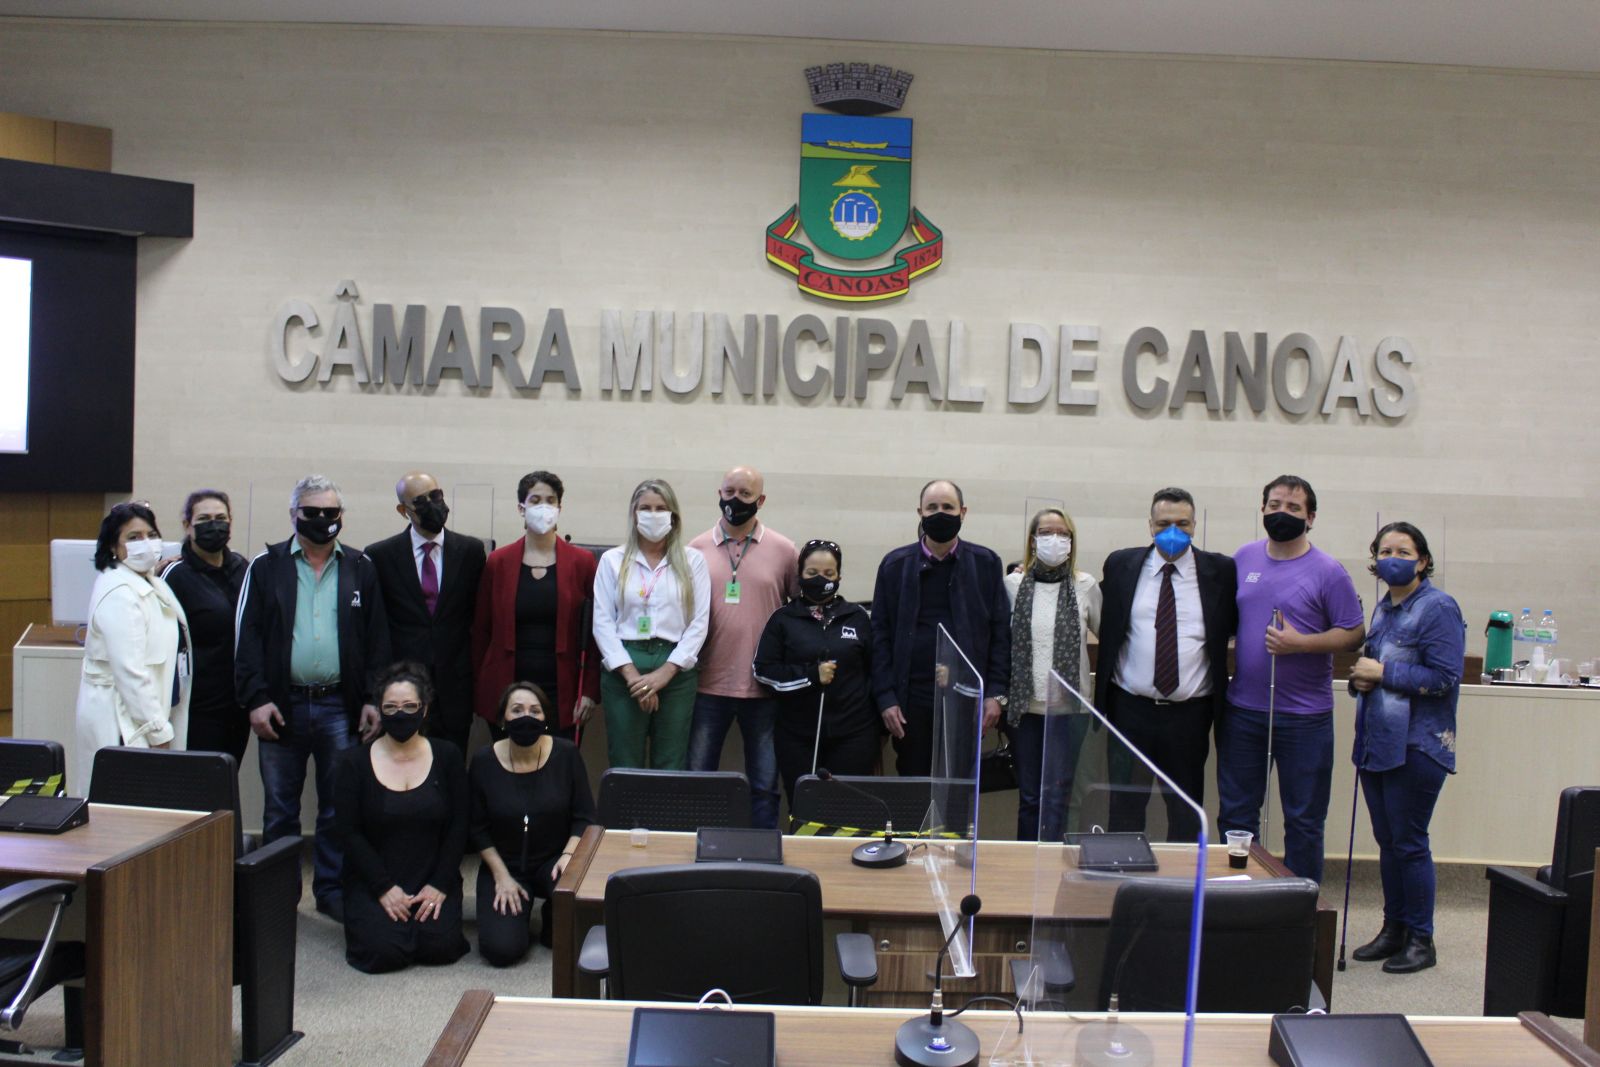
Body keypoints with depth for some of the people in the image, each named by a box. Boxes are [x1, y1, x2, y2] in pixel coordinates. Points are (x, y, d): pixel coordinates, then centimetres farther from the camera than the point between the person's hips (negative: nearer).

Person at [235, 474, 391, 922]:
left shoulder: (361, 568, 6)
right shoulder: (266, 566, 3)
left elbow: (377, 638, 5)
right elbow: (247, 636, -1)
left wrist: (373, 699, -2)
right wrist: (256, 698, -9)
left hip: (341, 707, 1)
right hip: (282, 705, 0)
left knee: (339, 806, 7)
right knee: (279, 808, 10)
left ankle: (332, 889, 20)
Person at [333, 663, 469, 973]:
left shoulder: (446, 756, 2)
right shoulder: (354, 761, -1)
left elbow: (458, 827, 1)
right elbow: (349, 833, -4)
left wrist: (439, 885, -10)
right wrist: (384, 888, -13)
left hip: (432, 880, 1)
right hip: (372, 881, -1)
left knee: (441, 945, -21)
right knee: (384, 950, -22)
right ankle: (369, 915, 12)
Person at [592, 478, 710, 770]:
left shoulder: (692, 560, 8)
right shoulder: (613, 560, 8)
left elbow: (699, 623, 2)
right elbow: (603, 622, 2)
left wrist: (665, 672, -8)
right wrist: (630, 672, -9)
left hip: (675, 670, 0)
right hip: (623, 669, 0)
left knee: (672, 770, 2)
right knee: (624, 769, 2)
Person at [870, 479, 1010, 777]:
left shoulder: (986, 563, 4)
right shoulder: (895, 565, 3)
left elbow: (1001, 632, 4)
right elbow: (881, 635, 2)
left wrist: (996, 693, -3)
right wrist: (885, 697, -5)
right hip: (912, 699, 0)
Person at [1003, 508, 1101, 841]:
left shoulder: (1086, 586, 1)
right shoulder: (1013, 584, 3)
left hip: (1069, 707, -1)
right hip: (1024, 705, 1)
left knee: (1056, 796, -2)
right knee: (1029, 796, 9)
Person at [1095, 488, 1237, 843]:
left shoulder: (1221, 571, -1)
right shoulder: (1121, 564, 3)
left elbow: (1236, 626, 5)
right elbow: (1105, 627, 11)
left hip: (1190, 713, 0)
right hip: (1130, 708, 1)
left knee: (1187, 815, 11)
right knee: (1125, 812, 11)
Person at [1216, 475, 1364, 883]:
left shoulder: (1328, 571, -6)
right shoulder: (1243, 558, 7)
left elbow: (1355, 633, -6)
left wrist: (1299, 643, -19)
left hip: (1304, 717, -4)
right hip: (1242, 711, 4)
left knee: (1303, 822, 7)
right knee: (1235, 816, 11)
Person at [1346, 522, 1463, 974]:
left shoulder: (1438, 608, -10)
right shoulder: (1383, 608, 14)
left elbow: (1444, 677, -17)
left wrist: (1382, 673, -16)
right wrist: (1361, 678, 3)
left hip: (1416, 746, -7)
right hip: (1377, 741, 7)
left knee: (1409, 842, -1)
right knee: (1387, 840, 13)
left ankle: (1421, 940, 12)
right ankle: (1393, 930, 24)